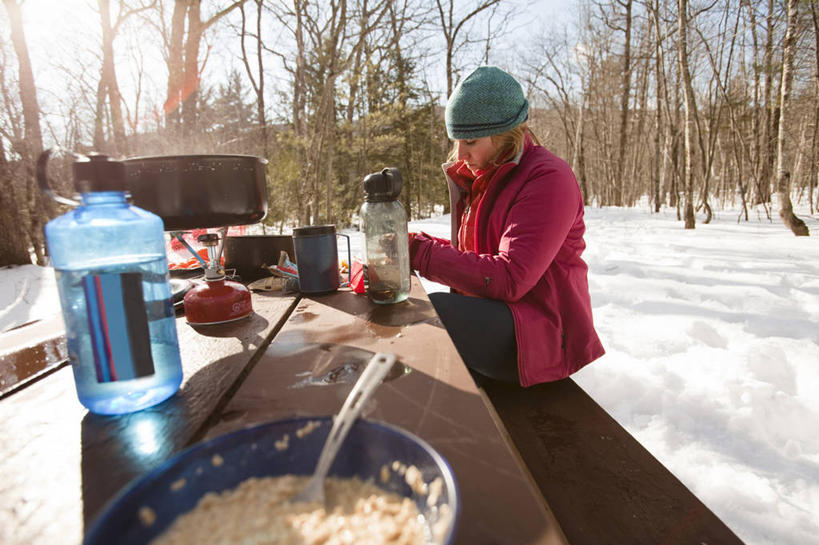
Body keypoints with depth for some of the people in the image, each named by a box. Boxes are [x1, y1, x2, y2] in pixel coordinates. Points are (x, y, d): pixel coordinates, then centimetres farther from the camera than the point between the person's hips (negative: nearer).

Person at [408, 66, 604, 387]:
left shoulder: (548, 179, -14)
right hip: (490, 318, 8)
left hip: (540, 332, -8)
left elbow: (509, 279, -23)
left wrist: (422, 253, -22)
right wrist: (416, 243, -4)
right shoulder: (481, 177, 13)